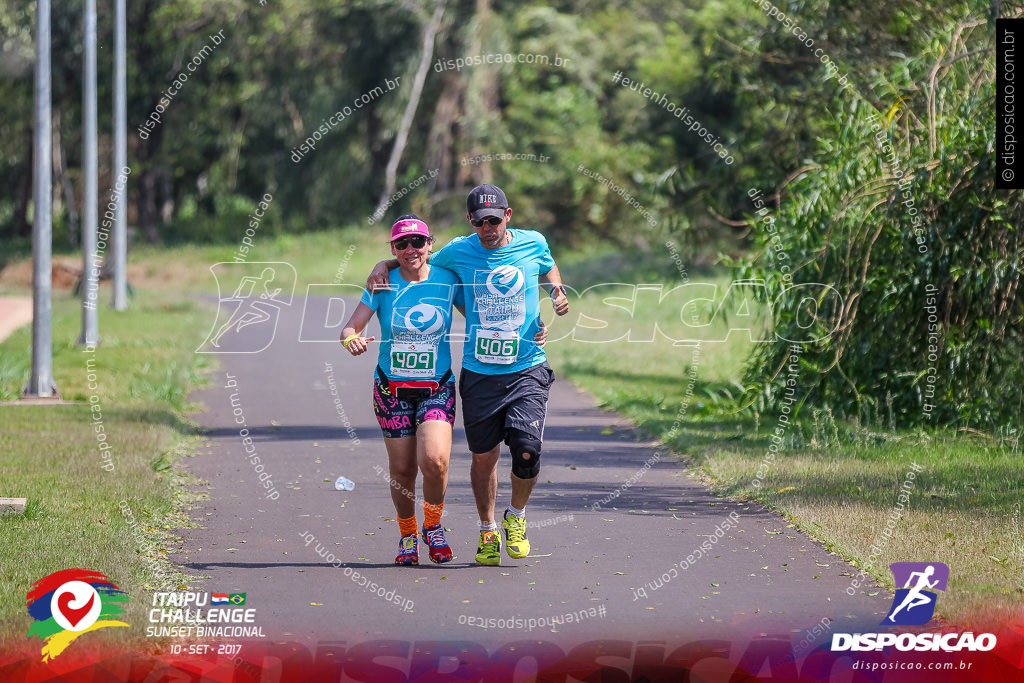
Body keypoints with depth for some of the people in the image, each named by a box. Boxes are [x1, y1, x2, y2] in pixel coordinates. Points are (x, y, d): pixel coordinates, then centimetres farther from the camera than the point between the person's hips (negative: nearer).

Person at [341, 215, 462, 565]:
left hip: (437, 388, -1)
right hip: (391, 389, 1)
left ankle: (434, 526, 5)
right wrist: (351, 340, -27)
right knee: (402, 470, 2)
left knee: (434, 460, -22)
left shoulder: (448, 280, -2)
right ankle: (407, 535, 28)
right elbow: (351, 327, -4)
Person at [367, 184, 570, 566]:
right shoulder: (458, 252, 1)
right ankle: (487, 531, 27)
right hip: (479, 373, 1)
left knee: (527, 450, -15)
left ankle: (516, 517, 12)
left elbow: (550, 270, 24)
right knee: (484, 457, 4)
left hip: (527, 371, -1)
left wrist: (559, 295, 3)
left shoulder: (533, 244, 1)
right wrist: (384, 265, 2)